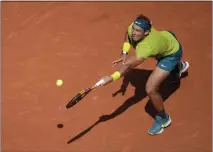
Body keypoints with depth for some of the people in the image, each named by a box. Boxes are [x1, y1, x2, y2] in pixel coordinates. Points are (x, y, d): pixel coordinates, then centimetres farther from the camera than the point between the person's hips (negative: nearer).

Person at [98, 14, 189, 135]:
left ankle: (163, 118, 11)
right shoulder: (133, 28, -28)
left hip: (172, 52, -8)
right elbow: (128, 34, -3)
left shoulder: (147, 47, -47)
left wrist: (112, 78, -63)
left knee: (151, 89, -18)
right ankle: (179, 65, 82)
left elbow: (129, 65, -54)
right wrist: (125, 52, -15)